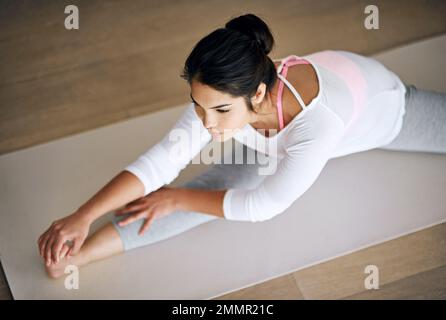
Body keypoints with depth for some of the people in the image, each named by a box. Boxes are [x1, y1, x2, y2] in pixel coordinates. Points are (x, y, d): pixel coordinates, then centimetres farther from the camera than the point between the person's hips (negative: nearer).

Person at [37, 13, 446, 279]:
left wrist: (176, 199, -28)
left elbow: (261, 206, -37)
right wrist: (82, 217, -38)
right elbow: (161, 160, -31)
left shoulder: (316, 120, -49)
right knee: (214, 185, -13)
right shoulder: (223, 95, -34)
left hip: (381, 100, -3)